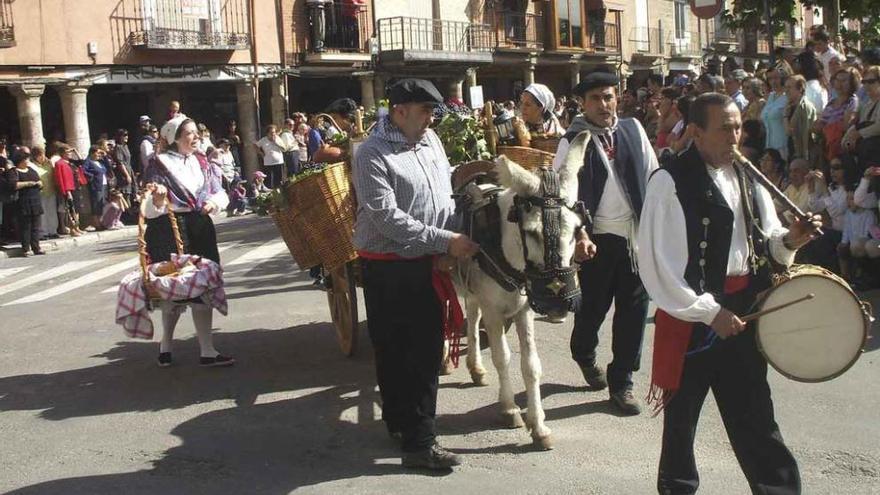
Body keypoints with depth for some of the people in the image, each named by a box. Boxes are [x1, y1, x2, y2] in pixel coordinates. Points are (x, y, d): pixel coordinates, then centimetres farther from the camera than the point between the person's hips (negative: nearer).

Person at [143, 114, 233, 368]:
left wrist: (214, 201, -8)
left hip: (199, 228, 5)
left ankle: (207, 350, 5)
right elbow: (151, 209, -8)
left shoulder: (201, 161, 11)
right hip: (168, 231, -5)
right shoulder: (159, 163, -4)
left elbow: (220, 192, 14)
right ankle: (165, 345, 20)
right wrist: (157, 198, -30)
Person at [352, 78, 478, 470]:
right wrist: (445, 240, -24)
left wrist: (452, 241, 1)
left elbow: (445, 194, 16)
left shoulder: (430, 140, 7)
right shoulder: (372, 154, -16)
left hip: (429, 262, 7)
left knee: (428, 349, 14)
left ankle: (417, 433, 29)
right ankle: (416, 441, 12)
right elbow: (387, 217, -23)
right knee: (394, 351, 3)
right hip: (388, 267, -7)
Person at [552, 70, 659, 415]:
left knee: (634, 307, 5)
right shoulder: (573, 142, -5)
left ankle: (621, 381, 18)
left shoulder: (633, 129, 5)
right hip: (597, 238, -3)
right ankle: (584, 354, 41)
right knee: (593, 305, 8)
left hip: (637, 234, 3)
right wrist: (580, 236, -18)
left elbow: (652, 176, 10)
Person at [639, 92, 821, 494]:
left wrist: (787, 241, -7)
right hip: (691, 314, -5)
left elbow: (763, 243, 17)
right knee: (682, 410, 10)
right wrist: (708, 311, -17)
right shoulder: (671, 182, -12)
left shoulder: (747, 179, 10)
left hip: (743, 309, 5)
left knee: (752, 410, 12)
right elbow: (658, 262, -17)